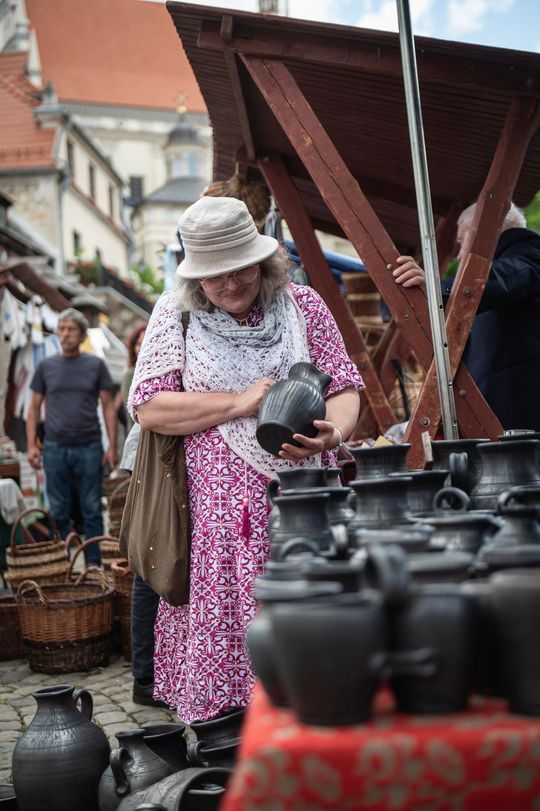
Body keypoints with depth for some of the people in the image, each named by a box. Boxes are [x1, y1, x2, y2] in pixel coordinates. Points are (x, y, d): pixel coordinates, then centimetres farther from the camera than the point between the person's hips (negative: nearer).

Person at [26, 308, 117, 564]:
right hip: (55, 449, 1)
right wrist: (31, 445, 1)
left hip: (89, 448, -1)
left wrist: (112, 446, -4)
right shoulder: (46, 366, 7)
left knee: (92, 511, 3)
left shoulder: (96, 365, 3)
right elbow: (34, 408, 10)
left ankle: (95, 565, 11)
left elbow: (108, 406, 3)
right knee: (59, 513, 8)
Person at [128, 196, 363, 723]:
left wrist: (331, 434, -16)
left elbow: (344, 387, 7)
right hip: (217, 512, -1)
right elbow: (148, 408, -4)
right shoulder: (175, 315, 4)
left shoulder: (302, 305, 7)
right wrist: (239, 403, -11)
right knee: (225, 619, -1)